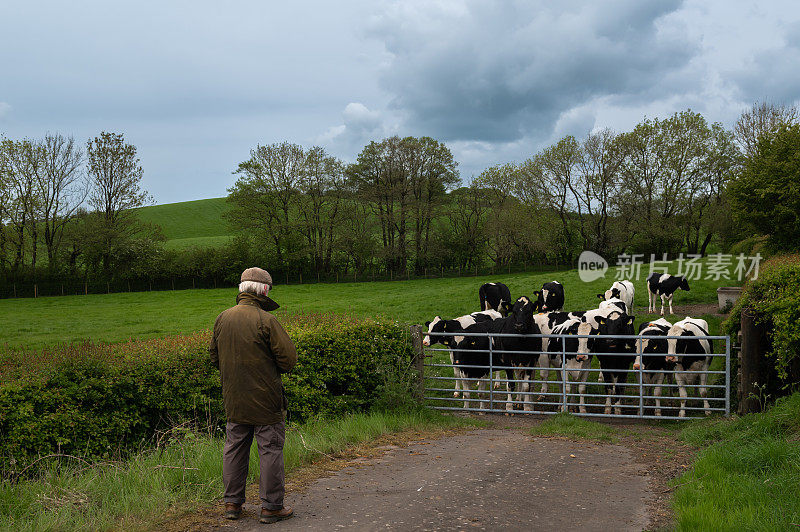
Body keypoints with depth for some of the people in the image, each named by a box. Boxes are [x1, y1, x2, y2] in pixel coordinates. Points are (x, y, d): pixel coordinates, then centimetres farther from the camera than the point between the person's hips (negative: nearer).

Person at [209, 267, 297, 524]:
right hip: (265, 400, -6)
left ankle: (232, 503, 23)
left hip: (233, 400, 6)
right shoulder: (266, 320, -16)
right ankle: (271, 506, 9)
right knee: (270, 449, 3)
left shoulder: (222, 319, 3)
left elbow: (214, 356, 14)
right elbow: (289, 358, -14)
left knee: (234, 448, 15)